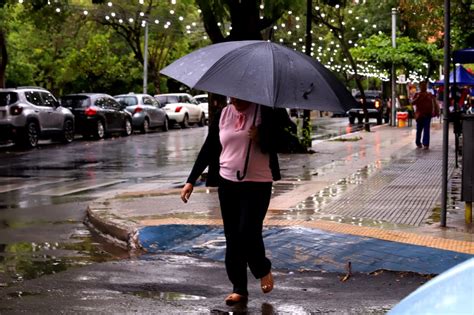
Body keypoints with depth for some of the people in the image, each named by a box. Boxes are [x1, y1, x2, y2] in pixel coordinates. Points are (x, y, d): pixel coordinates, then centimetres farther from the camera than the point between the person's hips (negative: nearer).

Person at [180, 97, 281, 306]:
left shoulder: (264, 112, -4)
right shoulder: (222, 115, 5)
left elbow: (273, 146, -3)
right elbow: (208, 149, 8)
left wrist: (261, 138, -26)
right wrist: (191, 181, 4)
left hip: (257, 184, -4)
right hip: (228, 183, 4)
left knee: (248, 232, -12)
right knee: (232, 238, 4)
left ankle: (263, 270, 18)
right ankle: (239, 289, 13)